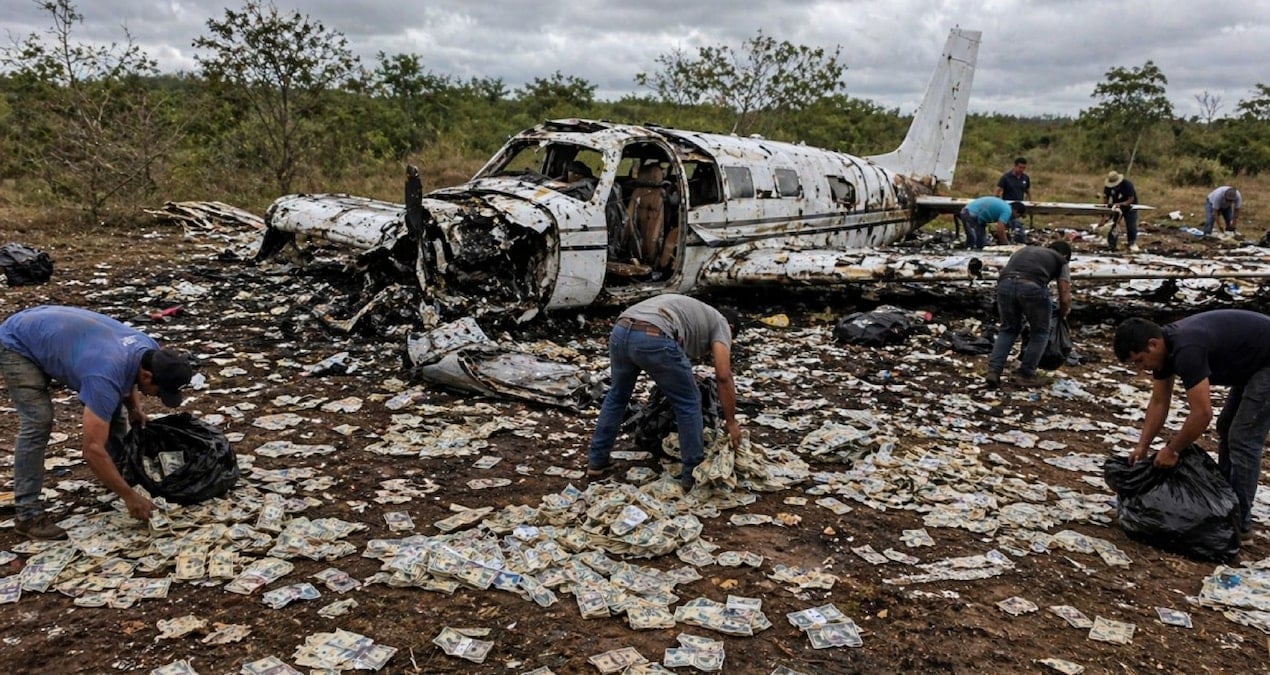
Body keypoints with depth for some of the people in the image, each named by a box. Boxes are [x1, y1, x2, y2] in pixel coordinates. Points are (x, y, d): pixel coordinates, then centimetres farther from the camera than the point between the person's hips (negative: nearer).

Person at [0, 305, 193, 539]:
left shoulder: (150, 350, -16)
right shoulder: (105, 377, -39)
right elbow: (92, 450, -38)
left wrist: (134, 408, -5)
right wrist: (129, 496, -34)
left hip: (55, 332, 8)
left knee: (110, 406, 5)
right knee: (37, 422, -20)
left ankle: (122, 470, 21)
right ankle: (28, 515, -13)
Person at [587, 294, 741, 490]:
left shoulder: (691, 308, 43)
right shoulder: (720, 323, 22)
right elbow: (723, 376, 11)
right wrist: (731, 422, 18)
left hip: (620, 332, 7)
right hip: (654, 340, -7)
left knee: (617, 395, 30)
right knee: (688, 403, 14)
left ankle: (596, 461, 36)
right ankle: (693, 474, 21)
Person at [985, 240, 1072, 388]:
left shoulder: (1025, 250, 38)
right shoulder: (1060, 261, 25)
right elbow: (1065, 298, 16)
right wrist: (1062, 314, 39)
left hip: (1005, 284, 4)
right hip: (1032, 287, -4)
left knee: (1008, 329, 24)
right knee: (1040, 332, 19)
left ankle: (993, 371, 13)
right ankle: (1027, 375, 18)